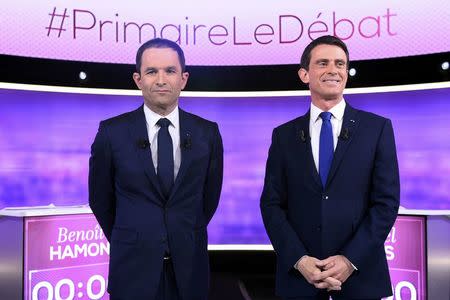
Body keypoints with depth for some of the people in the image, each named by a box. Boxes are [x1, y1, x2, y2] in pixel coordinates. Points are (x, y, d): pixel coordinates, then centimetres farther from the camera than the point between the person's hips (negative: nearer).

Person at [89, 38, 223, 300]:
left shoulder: (207, 133, -3)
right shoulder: (112, 132, -7)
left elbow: (209, 197, 7)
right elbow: (100, 200, 4)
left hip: (189, 268, 2)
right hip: (133, 269, -1)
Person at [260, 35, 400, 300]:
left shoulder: (378, 128, 0)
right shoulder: (284, 135, 3)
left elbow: (387, 201, -4)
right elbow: (272, 204, 1)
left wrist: (350, 260, -12)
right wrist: (299, 260, -11)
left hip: (360, 275, -1)